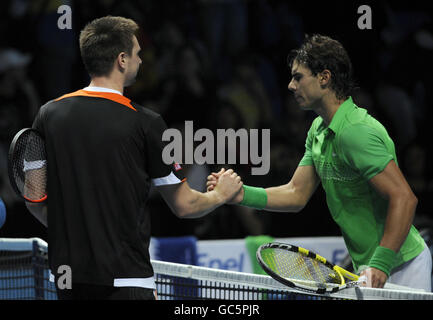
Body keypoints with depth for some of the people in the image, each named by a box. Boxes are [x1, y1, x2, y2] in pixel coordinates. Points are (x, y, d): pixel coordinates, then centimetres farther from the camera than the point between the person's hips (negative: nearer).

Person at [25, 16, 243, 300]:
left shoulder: (49, 114, 3)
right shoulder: (145, 123, -9)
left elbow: (35, 202, 8)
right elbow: (184, 205, -2)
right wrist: (222, 194, 19)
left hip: (66, 274, 5)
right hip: (125, 280, -5)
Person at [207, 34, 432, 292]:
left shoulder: (355, 133, -22)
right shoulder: (319, 130, 10)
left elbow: (404, 198, -28)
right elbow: (297, 194, 12)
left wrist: (380, 264, -31)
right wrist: (243, 195, -2)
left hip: (400, 266, -9)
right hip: (367, 264, 9)